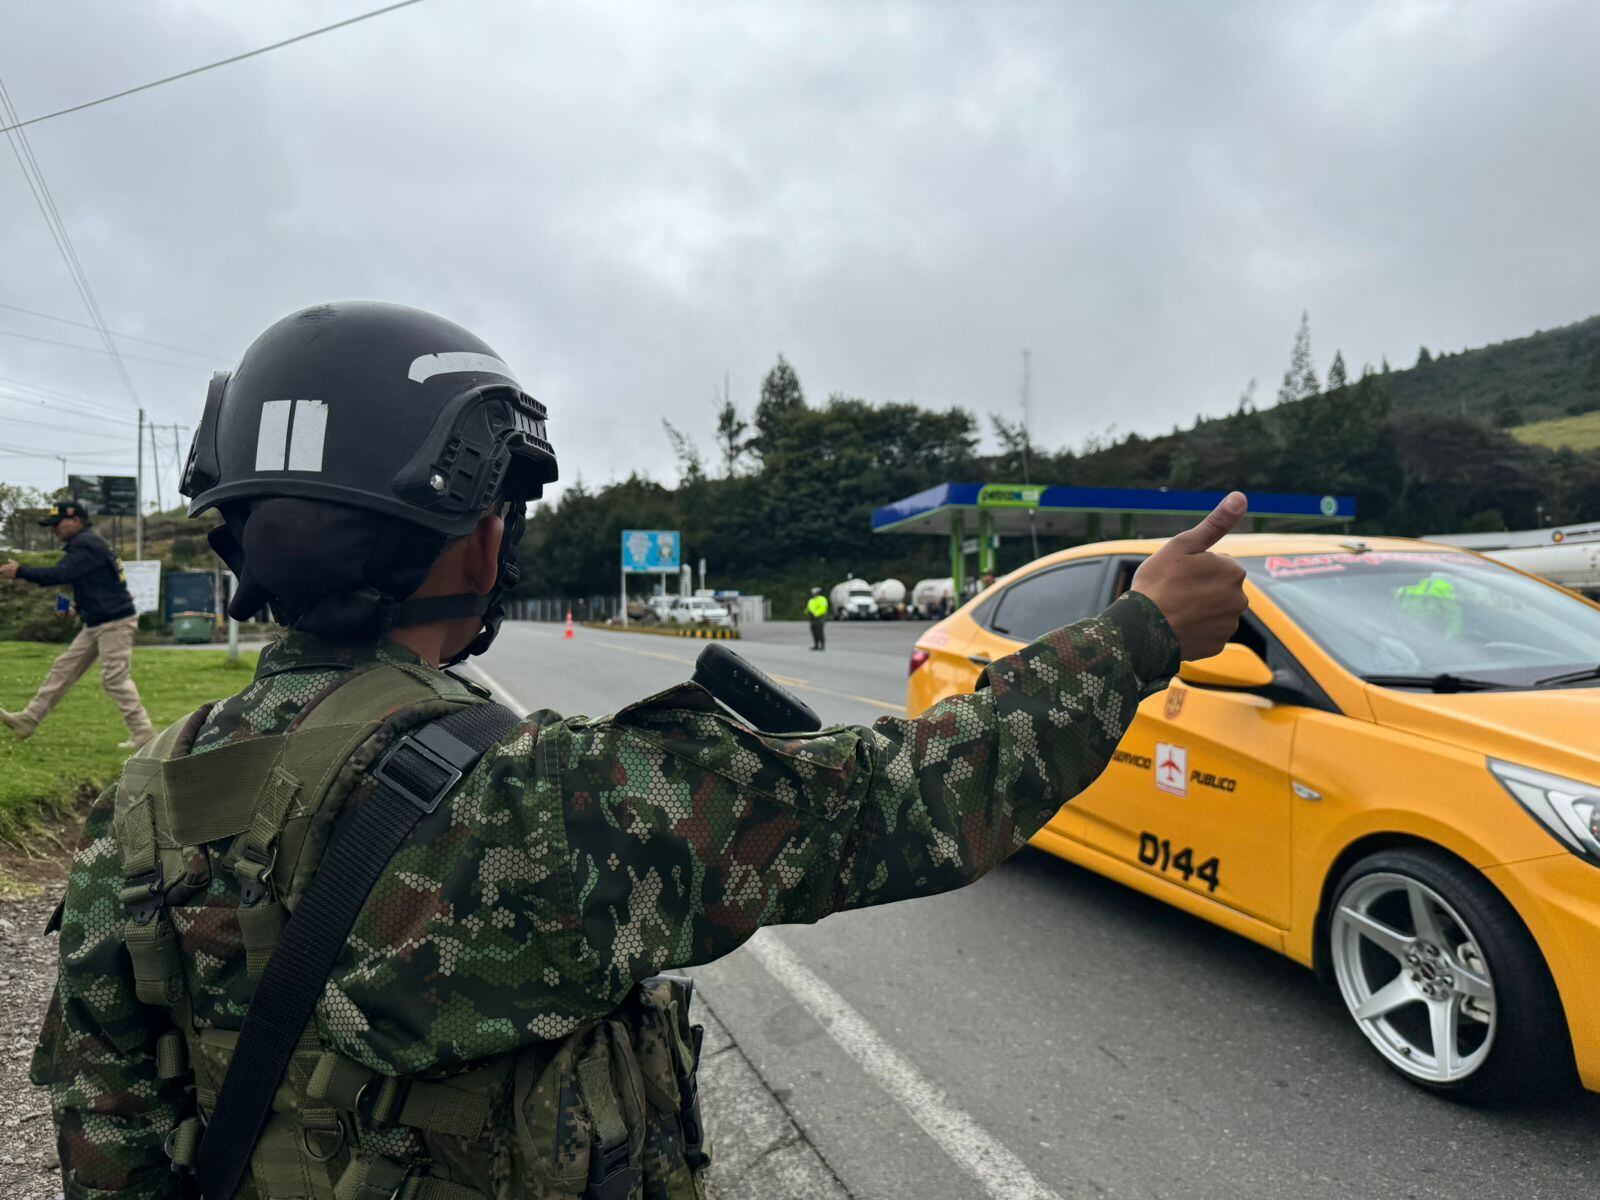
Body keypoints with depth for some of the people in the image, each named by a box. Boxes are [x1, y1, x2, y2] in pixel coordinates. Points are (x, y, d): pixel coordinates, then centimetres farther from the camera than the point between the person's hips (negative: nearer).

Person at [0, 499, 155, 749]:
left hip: (115, 622, -10)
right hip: (95, 624, 10)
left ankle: (143, 734, -5)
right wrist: (77, 606, 10)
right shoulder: (83, 543, 17)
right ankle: (27, 721, 20)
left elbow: (58, 575, -22)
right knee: (63, 669, 13)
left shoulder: (87, 544, -14)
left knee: (115, 679, -9)